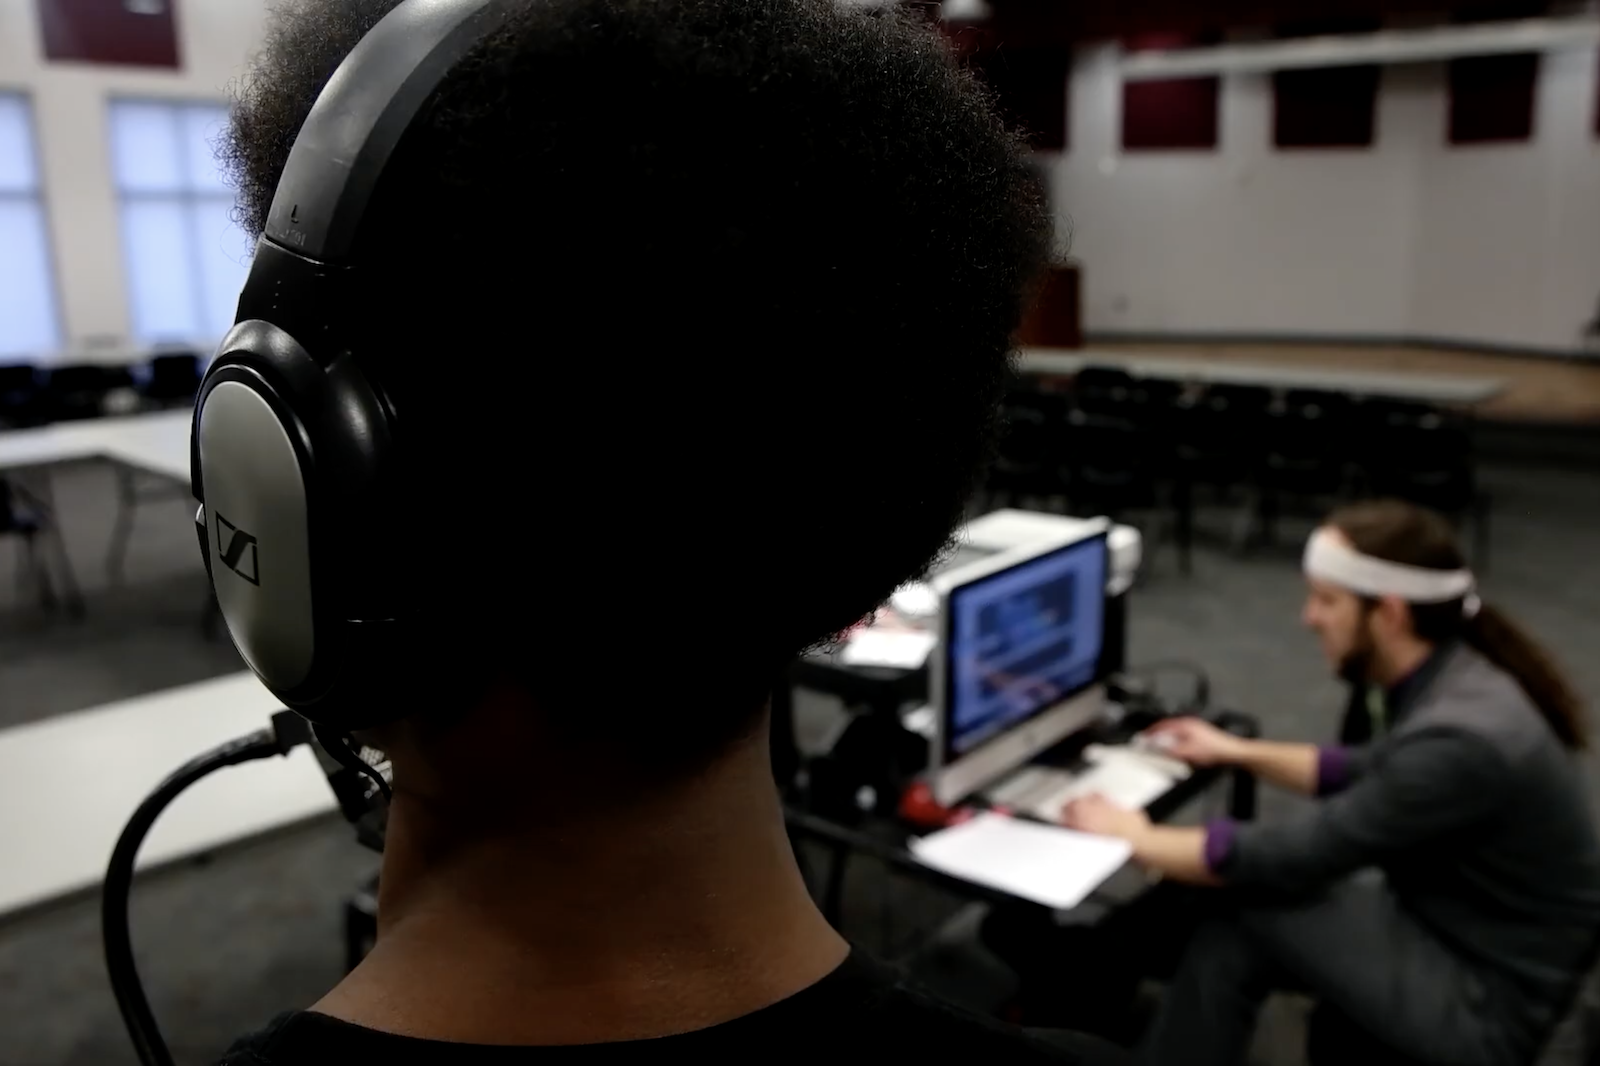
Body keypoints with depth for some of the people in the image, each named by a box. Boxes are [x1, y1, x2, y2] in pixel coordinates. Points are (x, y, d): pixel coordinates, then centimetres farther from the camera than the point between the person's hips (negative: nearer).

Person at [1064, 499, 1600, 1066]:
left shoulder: (1459, 737, -31)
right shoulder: (1450, 679, -3)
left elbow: (1290, 859, -26)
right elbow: (1373, 776, 18)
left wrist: (1135, 838, -14)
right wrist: (1238, 753, 17)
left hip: (1488, 1000, -8)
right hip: (1463, 931, 8)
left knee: (1250, 901, -13)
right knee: (1231, 938, -1)